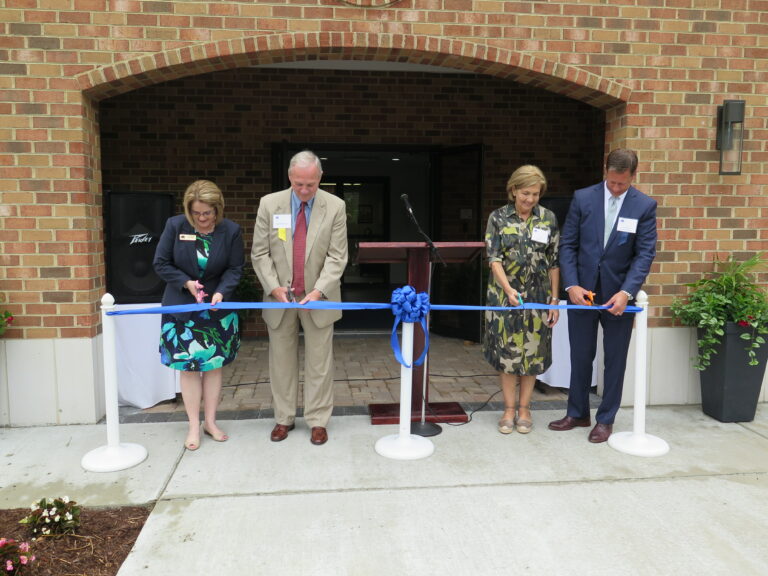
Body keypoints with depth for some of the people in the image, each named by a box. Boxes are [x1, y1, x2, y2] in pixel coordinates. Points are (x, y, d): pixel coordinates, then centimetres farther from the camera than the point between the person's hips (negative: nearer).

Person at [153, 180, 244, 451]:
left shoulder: (231, 230, -8)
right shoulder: (175, 225, -8)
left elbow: (235, 268, -3)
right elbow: (161, 263, -3)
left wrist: (222, 291, -20)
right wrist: (186, 282, -15)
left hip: (217, 308, 1)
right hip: (182, 307, -1)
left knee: (213, 365, 8)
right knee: (188, 367, 2)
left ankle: (210, 422, 22)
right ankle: (194, 426, 14)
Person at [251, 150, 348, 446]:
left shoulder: (335, 206, -7)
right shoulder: (269, 204, -4)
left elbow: (336, 256, -9)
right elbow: (260, 253, -2)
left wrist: (318, 291, -21)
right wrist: (274, 287, -14)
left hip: (318, 298, -1)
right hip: (280, 297, 1)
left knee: (319, 361, 5)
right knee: (282, 360, 10)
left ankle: (318, 420, 18)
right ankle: (284, 418, 25)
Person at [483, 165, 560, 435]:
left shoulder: (548, 218, 3)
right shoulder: (498, 217, -1)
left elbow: (554, 261, 5)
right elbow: (494, 259, -7)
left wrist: (554, 299, 2)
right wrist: (508, 288, -22)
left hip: (538, 296, 1)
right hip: (505, 294, -1)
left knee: (533, 351, 6)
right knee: (506, 351, 3)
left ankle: (524, 408, 21)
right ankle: (509, 409, 17)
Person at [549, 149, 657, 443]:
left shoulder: (645, 206, -4)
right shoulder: (583, 198, -2)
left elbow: (645, 253, -7)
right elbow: (568, 245, -1)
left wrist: (626, 292, -20)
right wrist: (572, 285, -12)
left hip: (619, 294, -1)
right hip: (582, 291, 1)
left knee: (615, 359, 9)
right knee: (580, 356, 12)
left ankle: (605, 419, 23)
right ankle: (577, 413, 28)